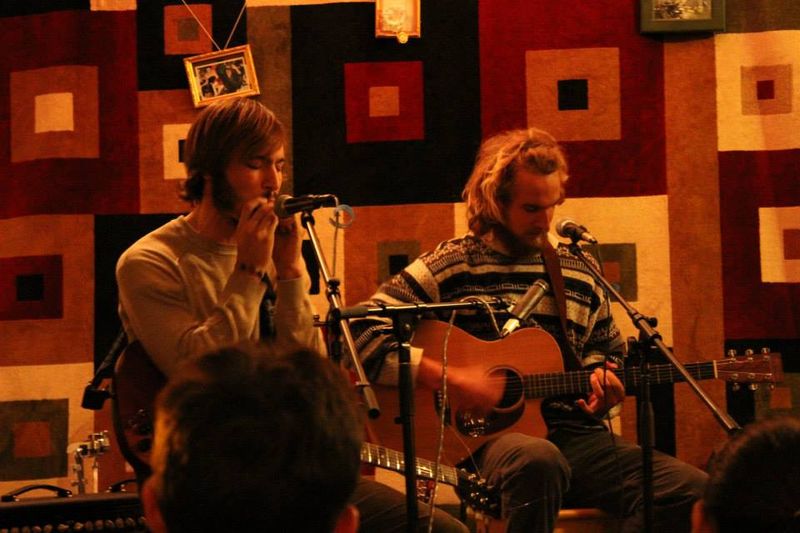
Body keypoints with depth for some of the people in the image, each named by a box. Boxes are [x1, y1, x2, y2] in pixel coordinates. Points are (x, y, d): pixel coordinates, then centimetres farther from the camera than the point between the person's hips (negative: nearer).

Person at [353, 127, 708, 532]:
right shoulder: (449, 267, 2)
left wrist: (603, 391, 6)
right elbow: (359, 333, -6)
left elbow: (608, 352, 31)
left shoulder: (578, 271, 18)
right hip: (485, 438, -5)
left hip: (574, 435, 5)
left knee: (694, 490, -19)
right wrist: (446, 378, -15)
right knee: (537, 459, -43)